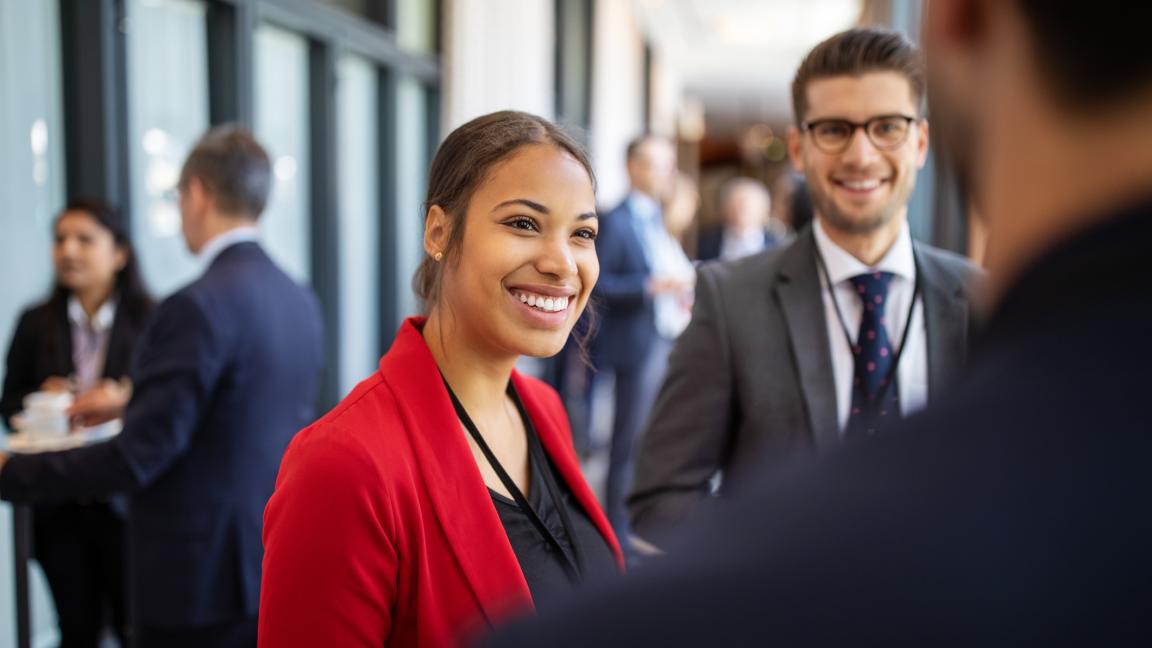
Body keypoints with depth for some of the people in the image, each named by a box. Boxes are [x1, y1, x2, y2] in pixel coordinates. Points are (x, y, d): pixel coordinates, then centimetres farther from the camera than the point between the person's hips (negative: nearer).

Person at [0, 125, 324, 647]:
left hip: (200, 580, -8)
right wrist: (134, 403, 27)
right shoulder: (300, 301, 5)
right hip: (278, 564, 8)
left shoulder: (198, 306, -20)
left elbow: (140, 454, -20)